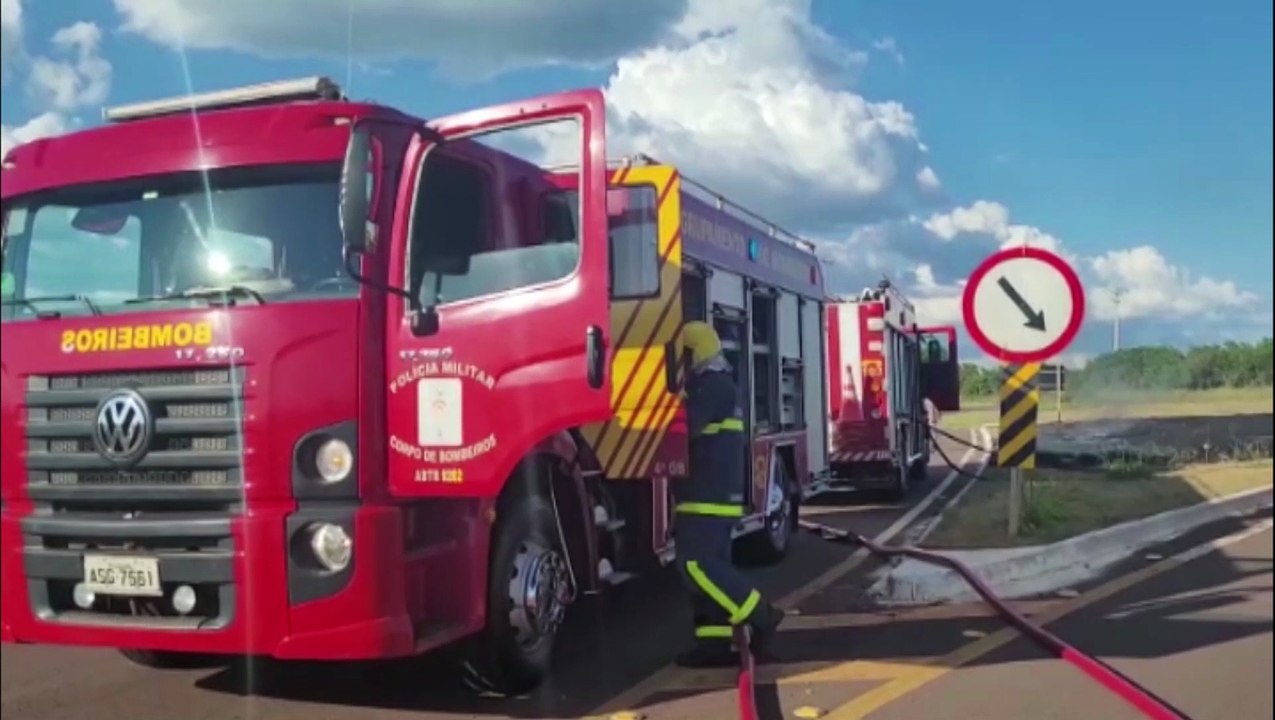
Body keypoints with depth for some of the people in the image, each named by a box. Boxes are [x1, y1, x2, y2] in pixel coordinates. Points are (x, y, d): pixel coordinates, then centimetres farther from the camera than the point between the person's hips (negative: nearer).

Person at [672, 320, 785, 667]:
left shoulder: (713, 385, -12)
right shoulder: (714, 385, 22)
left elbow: (686, 426, -22)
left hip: (707, 494, -11)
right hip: (715, 492, 11)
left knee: (697, 564, -13)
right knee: (710, 563, 8)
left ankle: (759, 616, -11)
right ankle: (716, 641, 9)